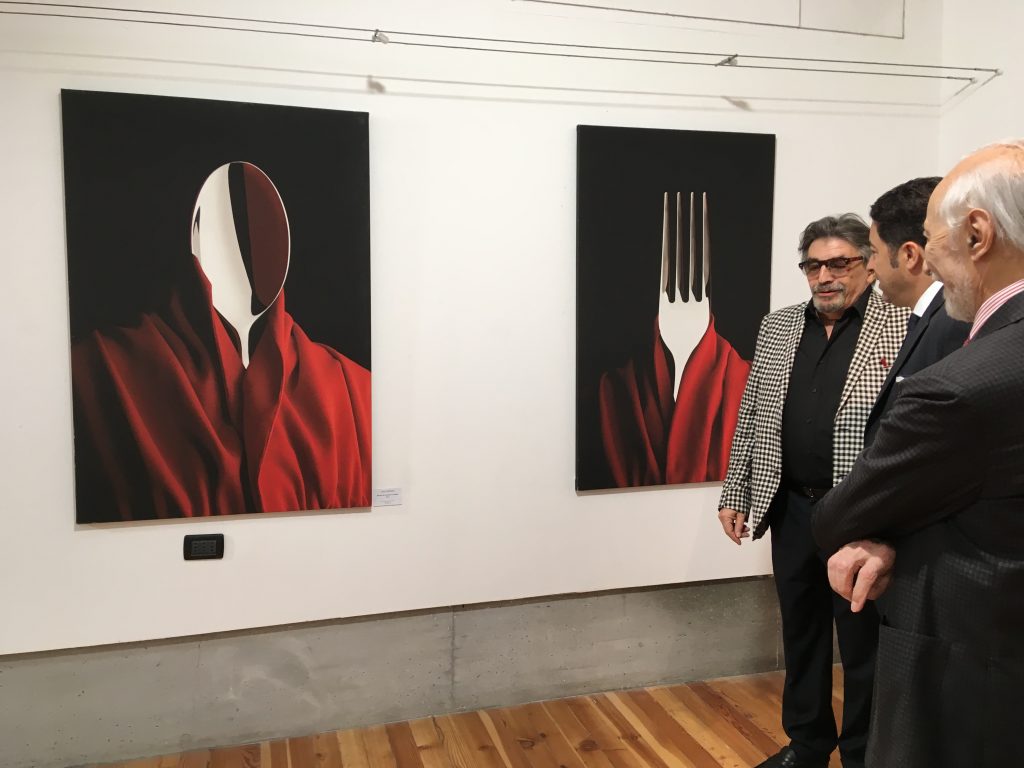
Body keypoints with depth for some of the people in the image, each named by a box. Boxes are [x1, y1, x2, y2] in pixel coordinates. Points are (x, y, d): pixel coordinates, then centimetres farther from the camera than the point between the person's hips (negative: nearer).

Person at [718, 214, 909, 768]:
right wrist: (735, 495, 8)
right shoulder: (776, 329, 7)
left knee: (864, 645, 10)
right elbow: (751, 420, 10)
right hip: (791, 510, 5)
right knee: (801, 634, 17)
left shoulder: (905, 329, -7)